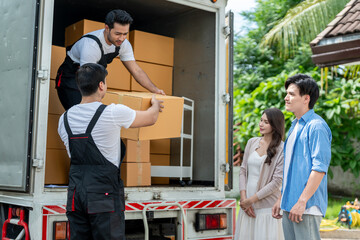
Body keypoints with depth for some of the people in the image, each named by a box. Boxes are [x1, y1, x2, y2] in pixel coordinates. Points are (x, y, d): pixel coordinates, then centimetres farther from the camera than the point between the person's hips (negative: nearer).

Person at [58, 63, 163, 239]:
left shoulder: (64, 119, 7)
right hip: (104, 193, -6)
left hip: (75, 194, 6)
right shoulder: (113, 113, -10)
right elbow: (151, 118, 6)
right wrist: (156, 105, 30)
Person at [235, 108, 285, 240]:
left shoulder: (282, 149, -7)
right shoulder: (252, 142, 8)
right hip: (247, 204, 4)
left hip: (266, 206, -4)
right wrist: (243, 198, -3)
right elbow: (243, 170, 8)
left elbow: (276, 182, -11)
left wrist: (251, 200, -10)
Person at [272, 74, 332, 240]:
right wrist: (281, 199, 20)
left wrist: (302, 201, -21)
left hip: (307, 207, -9)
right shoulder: (294, 126, 18)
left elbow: (320, 167, -18)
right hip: (289, 205, 9)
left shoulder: (316, 126, -11)